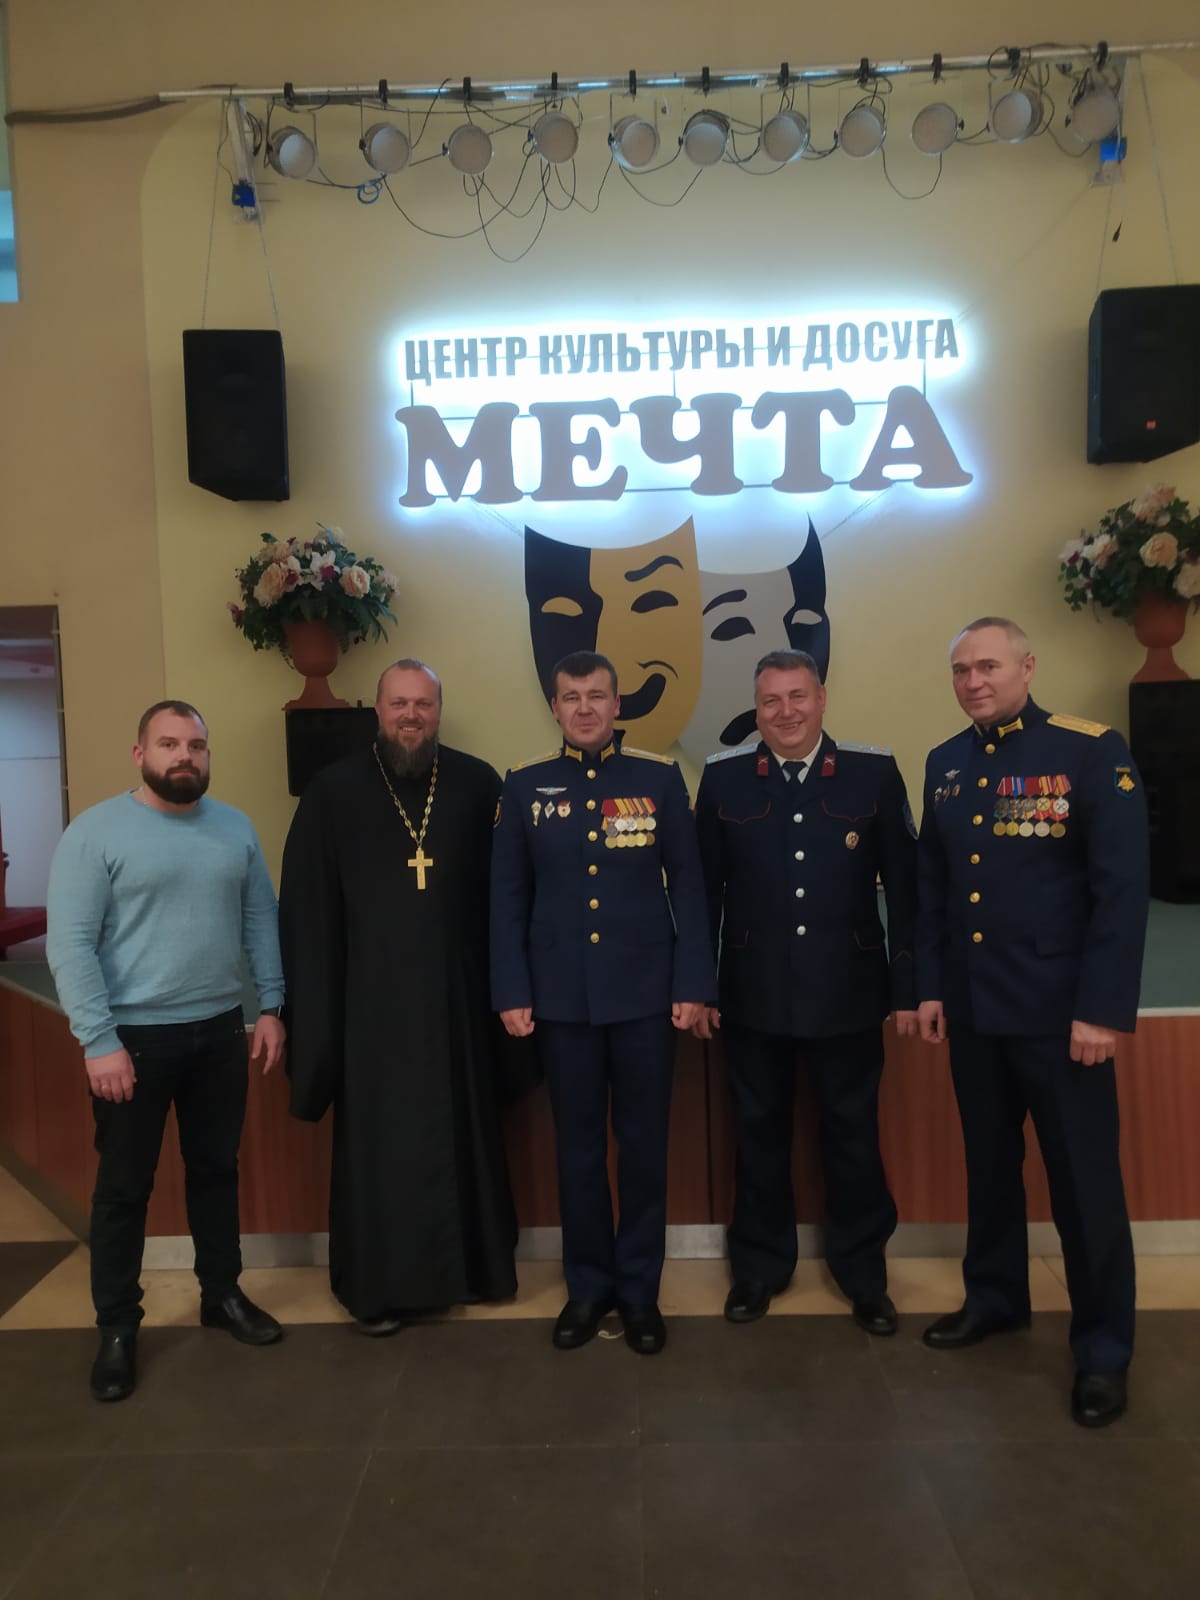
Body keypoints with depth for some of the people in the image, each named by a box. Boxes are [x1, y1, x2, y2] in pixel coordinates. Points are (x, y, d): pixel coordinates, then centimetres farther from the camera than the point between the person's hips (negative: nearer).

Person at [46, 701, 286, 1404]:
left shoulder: (236, 829, 4)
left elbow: (261, 923, 7)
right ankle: (118, 1327, 25)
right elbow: (70, 944, -13)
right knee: (125, 1185, 9)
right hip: (134, 1035, -4)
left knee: (217, 1168, 16)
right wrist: (100, 1040, -17)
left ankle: (223, 1294, 34)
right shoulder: (96, 831, -10)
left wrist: (271, 1007, 2)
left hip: (221, 1030, 4)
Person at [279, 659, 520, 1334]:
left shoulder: (479, 785, 1)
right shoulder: (334, 791, -1)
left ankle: (472, 1265, 31)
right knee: (378, 1141, 9)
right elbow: (307, 907, 0)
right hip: (373, 999, -1)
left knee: (463, 1132, 12)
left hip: (457, 995, 1)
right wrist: (314, 1006, -2)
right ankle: (380, 1284, 25)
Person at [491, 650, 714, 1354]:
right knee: (578, 1145, 12)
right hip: (562, 995, 1)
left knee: (644, 1144, 9)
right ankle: (588, 1284, 29)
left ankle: (641, 1288, 26)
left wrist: (693, 984, -5)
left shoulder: (660, 777, 0)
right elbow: (509, 895, 3)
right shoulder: (526, 784, 3)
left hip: (645, 991, -1)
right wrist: (512, 992, -2)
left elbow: (688, 887, 0)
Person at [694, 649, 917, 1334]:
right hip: (754, 995, 1)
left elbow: (904, 886, -1)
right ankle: (760, 1264, 34)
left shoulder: (875, 771, -3)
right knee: (760, 1132, 15)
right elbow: (705, 890, 1)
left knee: (853, 1134, 13)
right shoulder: (723, 777, -1)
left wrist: (907, 987, -2)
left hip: (849, 993, 0)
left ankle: (863, 1270, 34)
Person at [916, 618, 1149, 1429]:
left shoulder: (1094, 752, -10)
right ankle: (995, 1296, 37)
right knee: (989, 1163, 18)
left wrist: (1103, 1009, -15)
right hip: (971, 1006, 5)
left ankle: (1104, 1347, 23)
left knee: (1084, 1178, 7)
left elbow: (1123, 889, -13)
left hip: (1059, 1007, -5)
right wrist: (930, 986, 7)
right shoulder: (945, 765, 7)